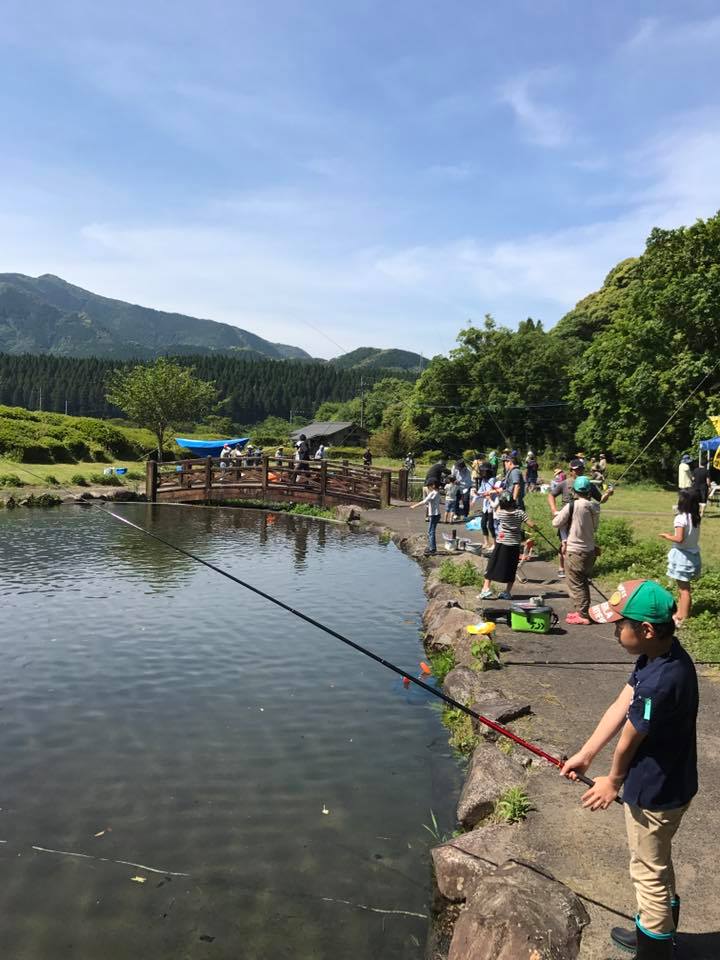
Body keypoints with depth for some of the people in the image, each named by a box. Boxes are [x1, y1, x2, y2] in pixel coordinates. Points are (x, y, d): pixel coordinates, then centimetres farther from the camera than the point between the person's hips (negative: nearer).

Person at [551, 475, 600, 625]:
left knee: (576, 584, 1)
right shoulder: (594, 507, 2)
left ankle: (582, 614, 3)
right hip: (590, 549, 7)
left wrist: (555, 511, 9)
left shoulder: (573, 506, -17)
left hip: (574, 551, -7)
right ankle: (582, 611, 26)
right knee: (583, 583, 18)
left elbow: (556, 523, -9)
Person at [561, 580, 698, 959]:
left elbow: (630, 739, -20)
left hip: (655, 793, -9)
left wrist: (613, 781, -2)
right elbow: (619, 708, -2)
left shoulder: (661, 681, -37)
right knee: (657, 864, 28)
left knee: (649, 871, 12)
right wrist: (585, 754, 1)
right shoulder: (659, 655, -8)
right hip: (663, 785, 9)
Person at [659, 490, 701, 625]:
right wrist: (672, 536, 16)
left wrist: (667, 536, -6)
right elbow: (691, 536, 11)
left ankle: (683, 617, 6)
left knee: (684, 587, -1)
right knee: (684, 586, 18)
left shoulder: (681, 518, -19)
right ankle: (681, 612, 29)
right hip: (693, 554, 8)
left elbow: (679, 539, -23)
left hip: (683, 555, -8)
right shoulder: (696, 517, 5)